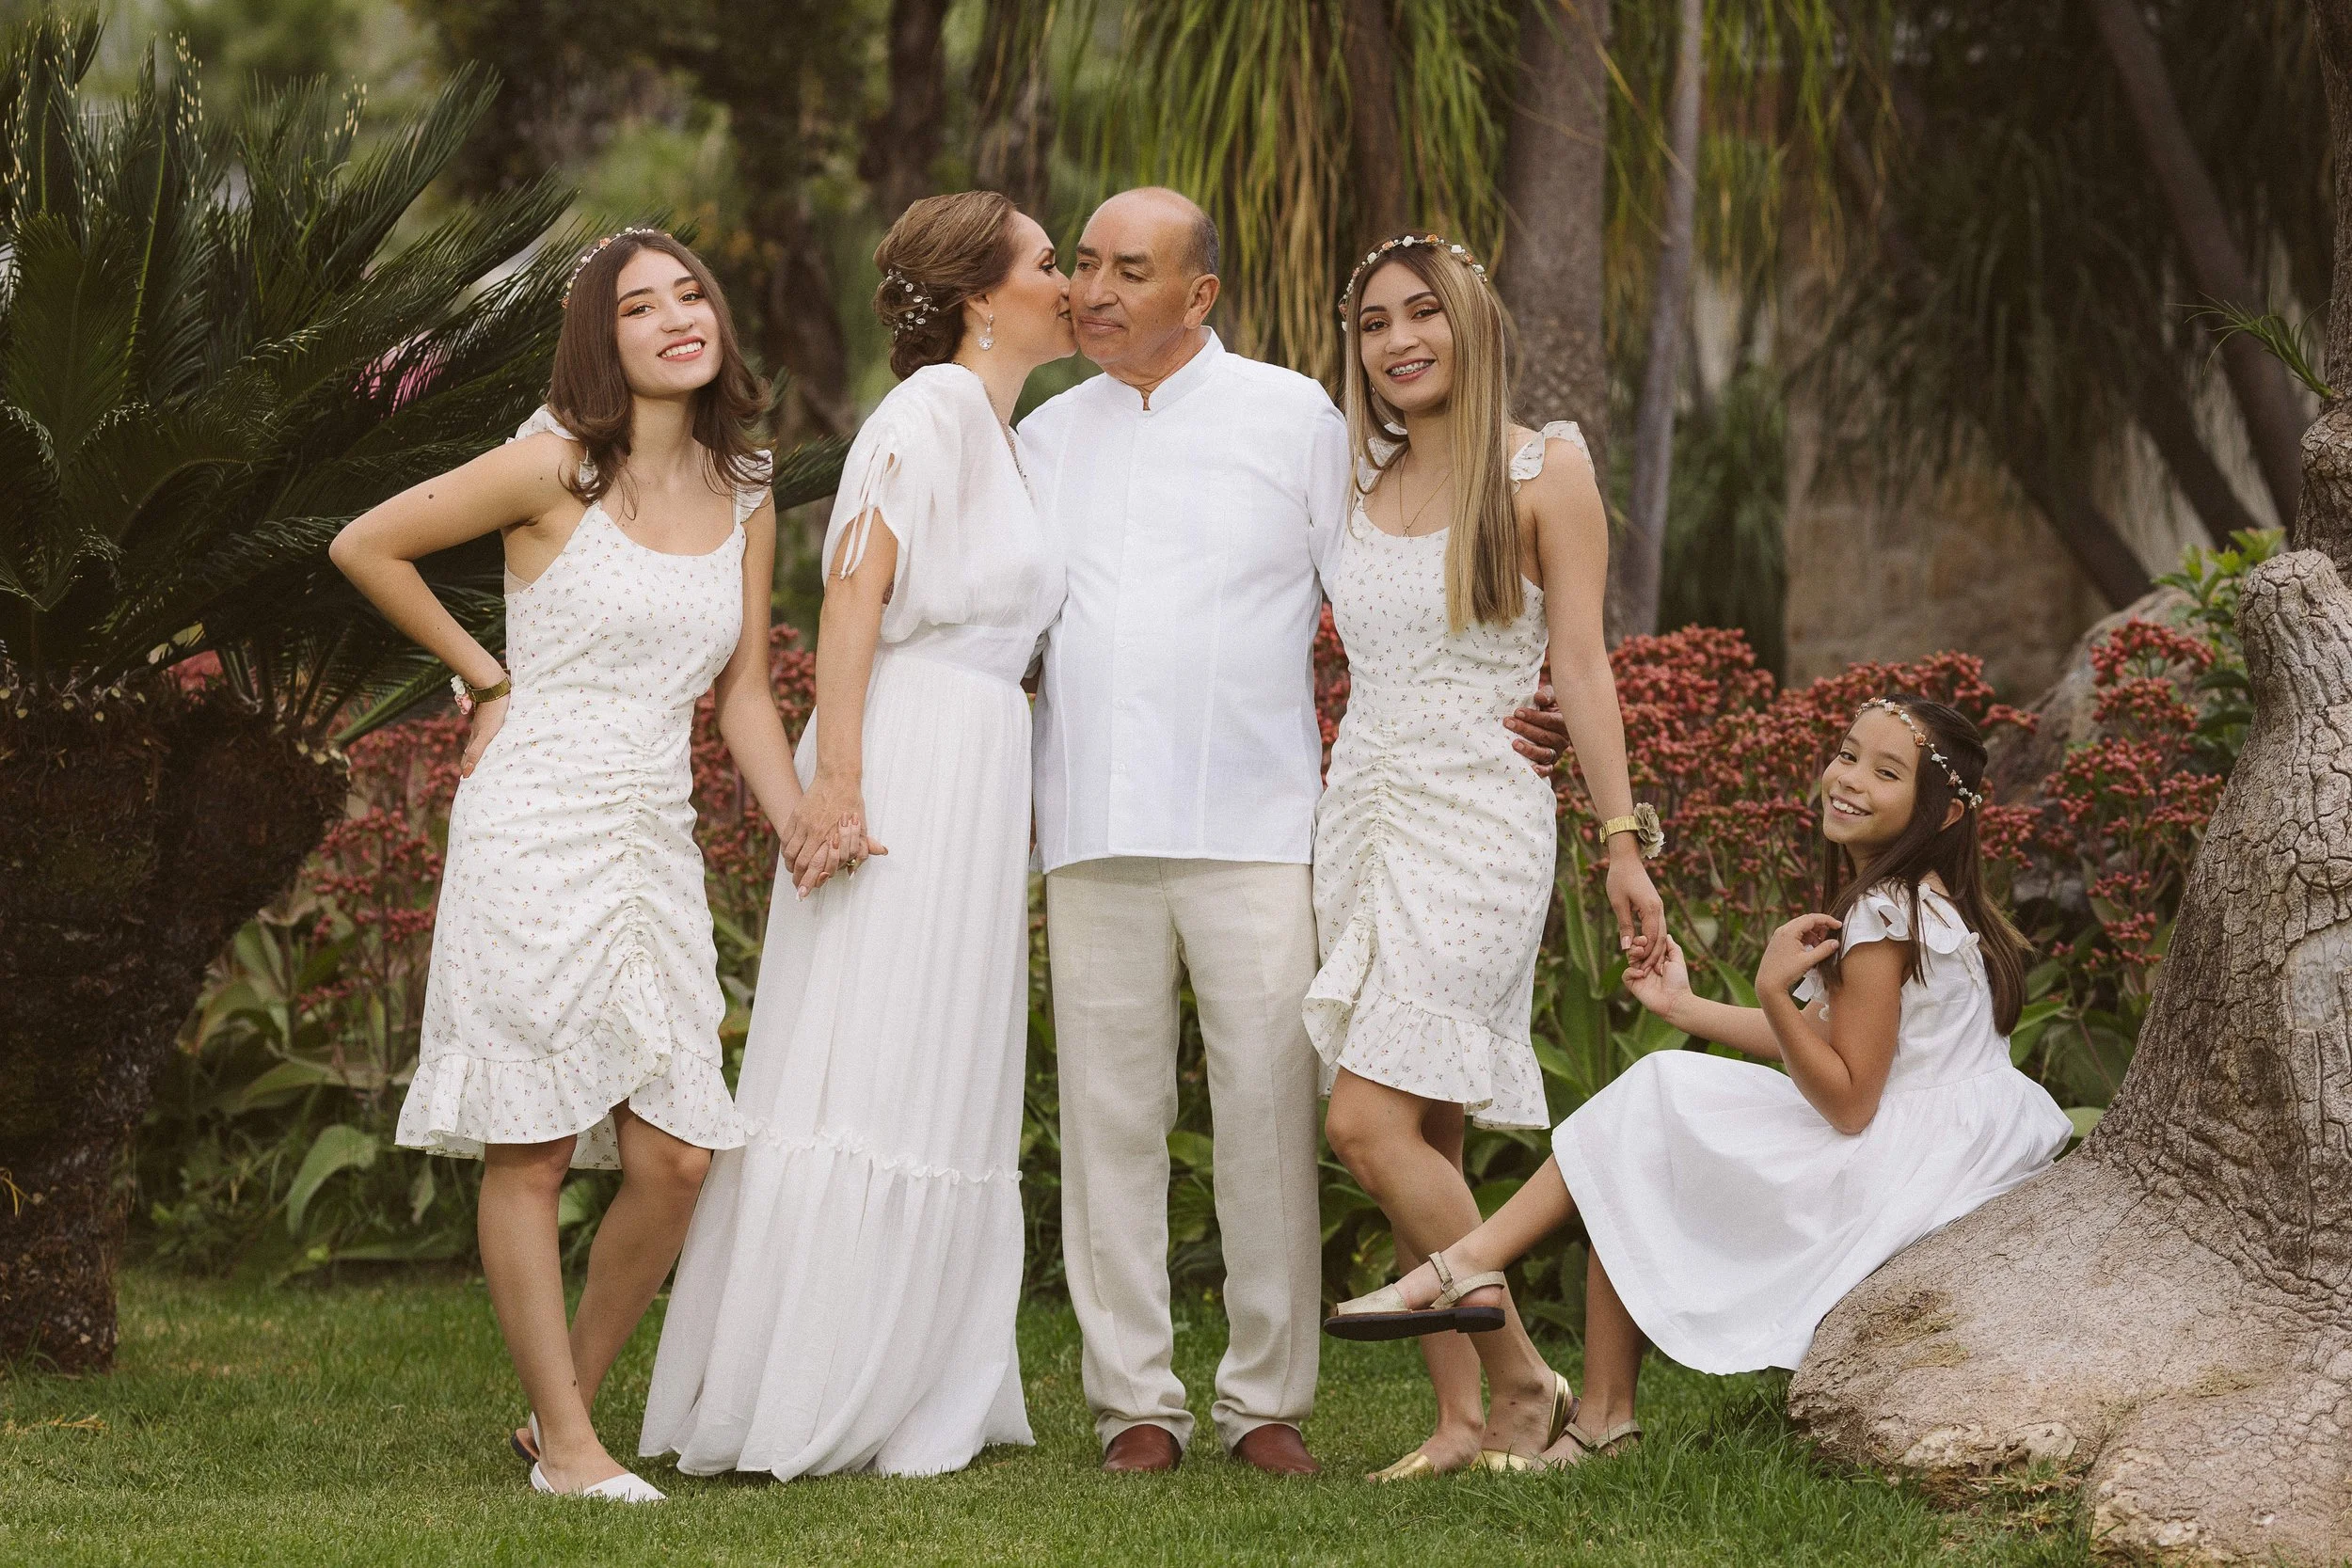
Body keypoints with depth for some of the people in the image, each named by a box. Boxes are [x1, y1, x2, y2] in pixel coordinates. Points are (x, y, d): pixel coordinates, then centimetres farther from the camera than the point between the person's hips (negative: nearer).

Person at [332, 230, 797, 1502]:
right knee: (531, 1150, -2)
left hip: (656, 844, 5)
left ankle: (565, 1406, 16)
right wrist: (485, 679, 4)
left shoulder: (744, 497, 10)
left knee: (676, 1158, 0)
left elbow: (744, 692, 12)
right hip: (535, 829, -5)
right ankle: (567, 1445, 5)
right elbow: (365, 547, 1)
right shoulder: (558, 467, -6)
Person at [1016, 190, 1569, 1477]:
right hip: (1095, 831, 3)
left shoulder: (1294, 417, 6)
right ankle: (1135, 1399, 7)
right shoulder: (1045, 437, 15)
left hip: (1254, 825, -3)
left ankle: (1266, 1399, 4)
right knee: (1111, 1116, 1)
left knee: (1269, 1114, -5)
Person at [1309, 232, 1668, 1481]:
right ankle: (1462, 1418, 7)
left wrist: (1622, 840, -9)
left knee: (1371, 1122, -16)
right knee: (1423, 1142, 3)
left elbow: (1579, 664, -5)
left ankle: (1520, 1374, -5)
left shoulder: (1543, 472, -2)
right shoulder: (1358, 486, 13)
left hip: (1478, 821, -6)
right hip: (1362, 814, 6)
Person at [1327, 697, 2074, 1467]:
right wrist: (1684, 1007, 17)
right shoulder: (1913, 898, 11)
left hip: (1898, 1166, -10)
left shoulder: (1885, 916, -18)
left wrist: (1773, 991, -26)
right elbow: (1823, 1041, 16)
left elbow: (1848, 1104, -20)